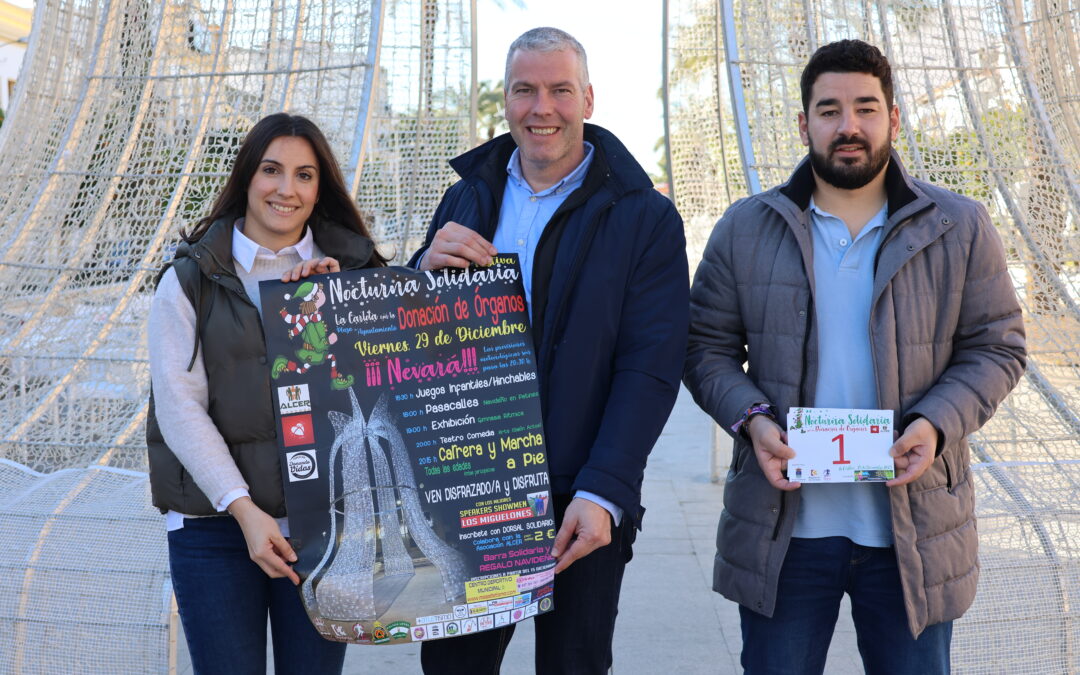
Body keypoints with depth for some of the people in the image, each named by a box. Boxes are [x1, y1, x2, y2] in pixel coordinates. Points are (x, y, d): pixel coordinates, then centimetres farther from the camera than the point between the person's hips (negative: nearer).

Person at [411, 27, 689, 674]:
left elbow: (651, 368, -9)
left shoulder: (645, 218, -3)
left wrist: (602, 494, -18)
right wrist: (426, 268, -9)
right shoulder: (467, 199, 10)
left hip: (582, 507, -3)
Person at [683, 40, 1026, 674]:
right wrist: (751, 419, -13)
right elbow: (707, 346, 6)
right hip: (783, 530, 0)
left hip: (915, 531, 0)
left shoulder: (960, 229, 1)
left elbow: (996, 347, 4)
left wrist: (937, 424, -14)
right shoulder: (745, 230, 3)